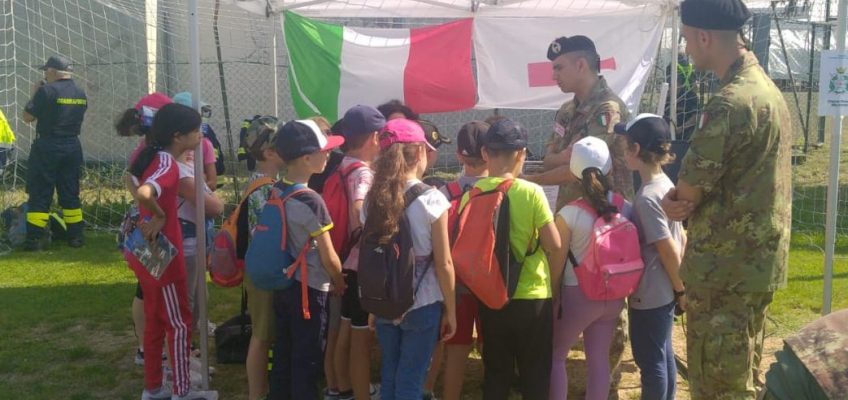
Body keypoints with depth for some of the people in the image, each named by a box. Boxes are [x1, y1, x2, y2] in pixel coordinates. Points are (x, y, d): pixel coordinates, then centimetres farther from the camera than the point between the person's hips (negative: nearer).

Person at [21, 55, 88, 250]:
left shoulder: (47, 90, -14)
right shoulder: (81, 93, 6)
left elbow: (27, 117, -9)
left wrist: (35, 93, 4)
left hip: (47, 147, -6)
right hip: (72, 146, 6)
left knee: (40, 193, 0)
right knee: (70, 193, 12)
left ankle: (35, 238, -1)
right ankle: (76, 236, 13)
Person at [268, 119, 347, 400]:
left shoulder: (275, 191, 0)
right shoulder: (311, 201, -22)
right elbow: (328, 257, -15)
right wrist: (340, 284, 4)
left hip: (282, 284, 7)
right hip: (309, 289, -7)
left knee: (283, 353, 17)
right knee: (307, 360, 5)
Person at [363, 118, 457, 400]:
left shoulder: (373, 198, -2)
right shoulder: (430, 198, -13)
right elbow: (443, 264, -11)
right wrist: (451, 310, 1)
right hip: (423, 305, -4)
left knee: (389, 377, 17)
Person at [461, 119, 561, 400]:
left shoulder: (471, 195, -5)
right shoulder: (532, 193, -14)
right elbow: (554, 244, -11)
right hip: (532, 296, -3)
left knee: (495, 373, 15)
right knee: (535, 374, 12)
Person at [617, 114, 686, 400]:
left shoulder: (647, 197, -24)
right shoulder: (665, 185, 5)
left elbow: (669, 250, -22)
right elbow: (680, 238, 11)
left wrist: (681, 290, -11)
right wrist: (679, 287, 15)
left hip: (649, 295, -9)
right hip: (663, 291, 9)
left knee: (650, 361, 5)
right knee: (663, 354, 21)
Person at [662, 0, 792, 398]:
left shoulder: (729, 102, -22)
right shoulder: (767, 89, 10)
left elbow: (689, 189, -18)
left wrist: (678, 199, 5)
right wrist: (681, 198, -4)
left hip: (725, 267, -10)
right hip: (758, 261, 10)